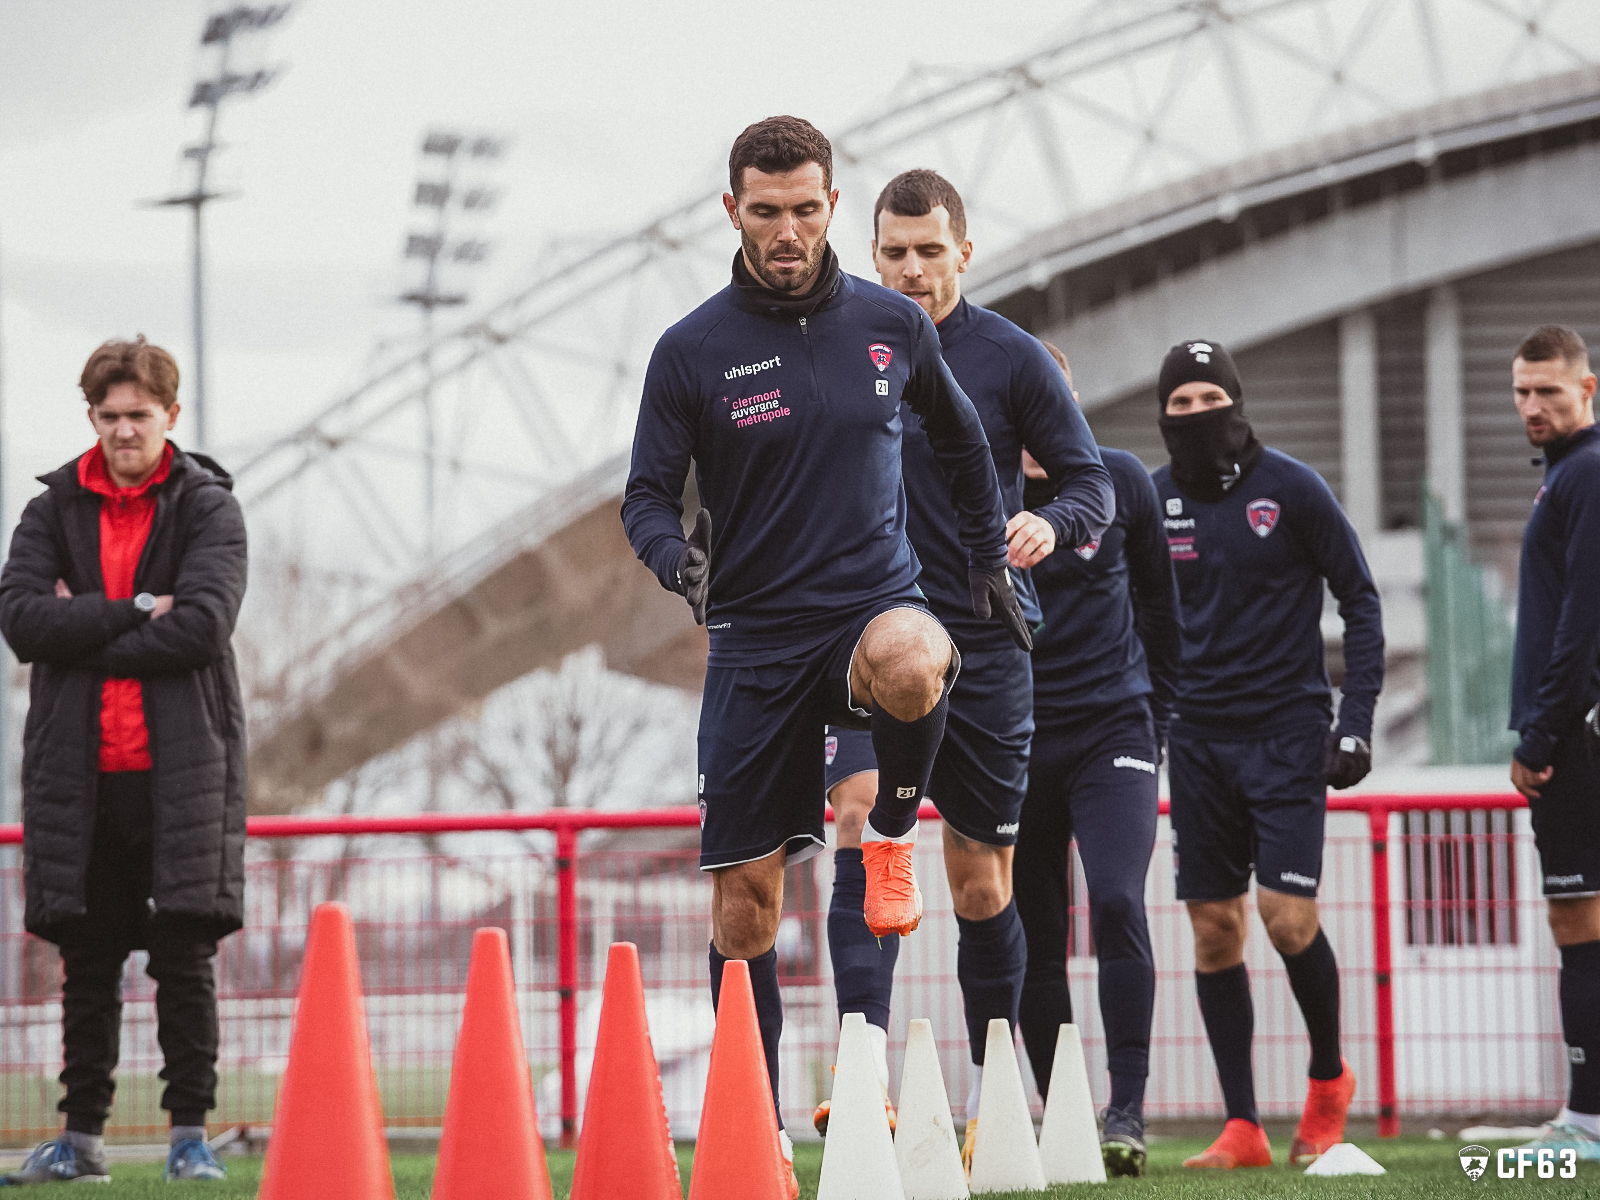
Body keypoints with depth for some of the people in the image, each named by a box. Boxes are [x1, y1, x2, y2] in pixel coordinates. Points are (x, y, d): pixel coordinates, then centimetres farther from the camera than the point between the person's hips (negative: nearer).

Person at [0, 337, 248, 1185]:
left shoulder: (208, 507, 1)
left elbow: (202, 624, -13)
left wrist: (87, 633, -9)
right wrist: (135, 612, -11)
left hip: (181, 765, -3)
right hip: (78, 768, 3)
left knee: (184, 958, -2)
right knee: (88, 960, 7)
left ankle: (190, 1132, 3)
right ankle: (81, 1135, 13)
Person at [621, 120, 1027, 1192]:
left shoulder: (893, 326, 4)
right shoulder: (693, 352, -2)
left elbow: (961, 438, 22)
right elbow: (648, 497, 2)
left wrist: (989, 559, 19)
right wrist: (676, 554, -19)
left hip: (876, 599, 0)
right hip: (756, 635, 0)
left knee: (909, 662, -39)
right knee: (747, 891, -1)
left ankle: (894, 826, -8)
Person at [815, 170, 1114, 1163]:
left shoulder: (1012, 358, -2)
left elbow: (1096, 484, 0)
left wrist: (1051, 523, -21)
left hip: (986, 644, -1)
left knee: (982, 884, 5)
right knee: (859, 812, -23)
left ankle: (991, 1099, 19)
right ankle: (867, 1071, -31)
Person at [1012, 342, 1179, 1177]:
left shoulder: (1118, 482, 1)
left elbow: (1156, 593, 16)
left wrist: (1157, 710, 18)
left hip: (1112, 730, 0)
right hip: (1015, 739, 1)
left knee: (1117, 904, -18)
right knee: (1036, 939, 4)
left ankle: (1126, 1114, -18)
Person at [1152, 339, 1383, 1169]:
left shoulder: (1292, 490, -5)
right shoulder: (1152, 502, 5)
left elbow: (1360, 602, -1)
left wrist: (1357, 719, -8)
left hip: (1286, 730, -4)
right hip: (1197, 735, 4)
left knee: (1287, 917, -12)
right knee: (1214, 931, 1)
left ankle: (1328, 1077, 14)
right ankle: (1242, 1129, 6)